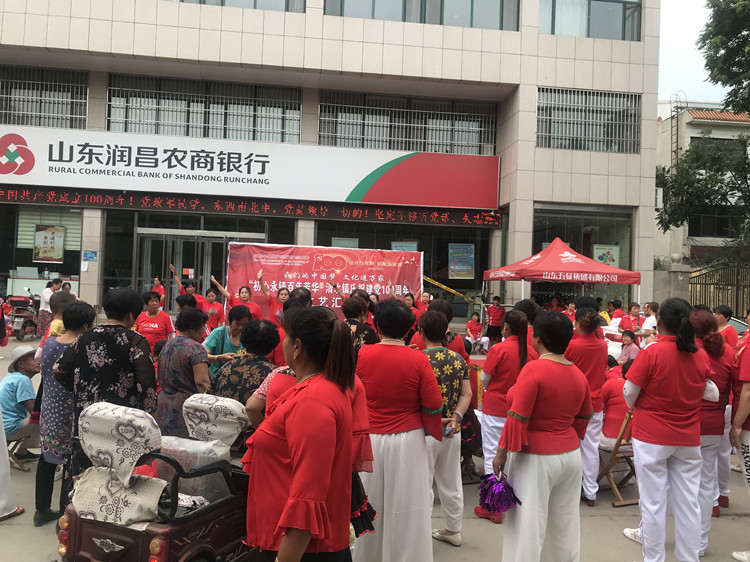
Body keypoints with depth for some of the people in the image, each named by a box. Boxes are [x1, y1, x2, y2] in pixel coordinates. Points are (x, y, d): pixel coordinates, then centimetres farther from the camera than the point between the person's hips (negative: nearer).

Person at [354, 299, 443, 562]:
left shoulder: (361, 354, -9)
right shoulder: (418, 359, -12)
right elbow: (433, 405, -9)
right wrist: (435, 433, 6)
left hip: (368, 439, 2)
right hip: (408, 440, -1)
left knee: (370, 504, 17)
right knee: (406, 507, 11)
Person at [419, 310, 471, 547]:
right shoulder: (459, 359, 3)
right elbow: (467, 394, -2)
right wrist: (455, 417, -11)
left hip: (427, 431, -6)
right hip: (453, 431, 6)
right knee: (451, 483, 18)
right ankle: (453, 530, 32)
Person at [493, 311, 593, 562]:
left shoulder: (534, 369, -18)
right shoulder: (579, 374, 3)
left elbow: (516, 419, -20)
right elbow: (584, 418, 12)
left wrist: (501, 453, -12)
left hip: (536, 458, -7)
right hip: (571, 455, 7)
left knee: (527, 524, 3)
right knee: (566, 520, 21)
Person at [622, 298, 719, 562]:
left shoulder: (651, 353, -16)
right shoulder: (701, 356, -1)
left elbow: (629, 394, -11)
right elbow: (709, 392, 10)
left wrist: (634, 407, 9)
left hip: (651, 436, -4)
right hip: (689, 439, 4)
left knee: (653, 501, 6)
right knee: (688, 502, 12)